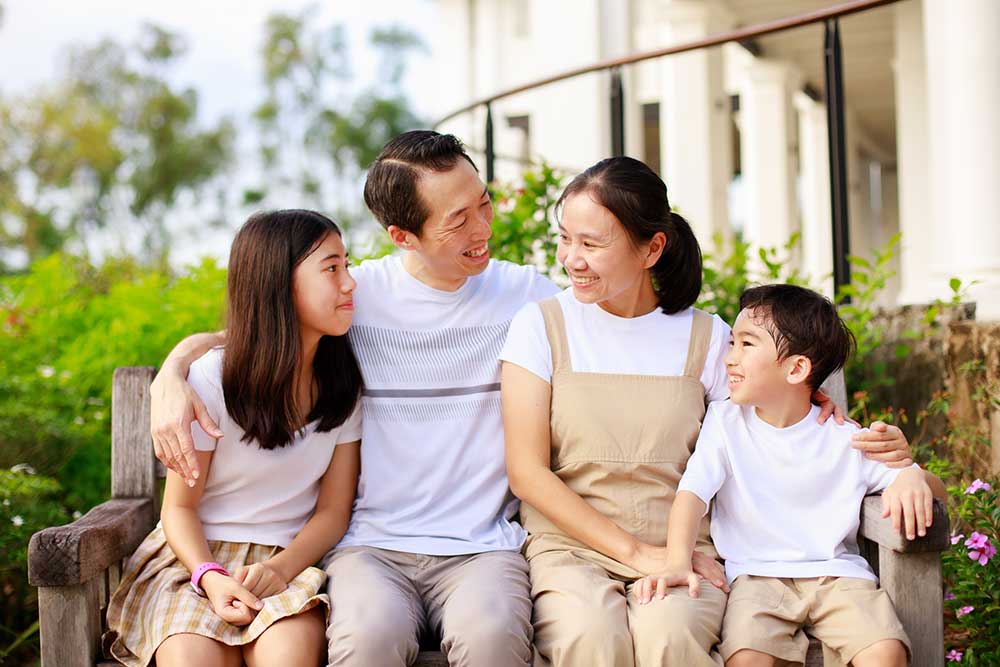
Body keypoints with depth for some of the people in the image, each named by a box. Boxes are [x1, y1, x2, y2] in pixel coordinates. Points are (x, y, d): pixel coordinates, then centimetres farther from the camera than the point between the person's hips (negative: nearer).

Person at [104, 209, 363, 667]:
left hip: (289, 560, 1)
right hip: (198, 556, -1)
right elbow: (179, 507, -2)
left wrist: (282, 568, -15)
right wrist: (210, 577, -21)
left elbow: (333, 510, 3)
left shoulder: (343, 385, 3)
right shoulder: (213, 380, -7)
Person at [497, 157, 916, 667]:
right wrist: (635, 552, -9)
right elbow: (527, 472, -1)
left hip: (679, 550, 1)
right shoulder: (540, 326, 4)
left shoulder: (706, 337, 8)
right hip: (570, 548, -1)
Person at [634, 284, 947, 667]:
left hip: (836, 571, 1)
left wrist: (913, 479, -20)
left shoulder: (843, 438, 3)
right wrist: (678, 562, -27)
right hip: (755, 574, -1)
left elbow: (935, 489, 6)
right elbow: (692, 491, -9)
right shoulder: (724, 421, 4)